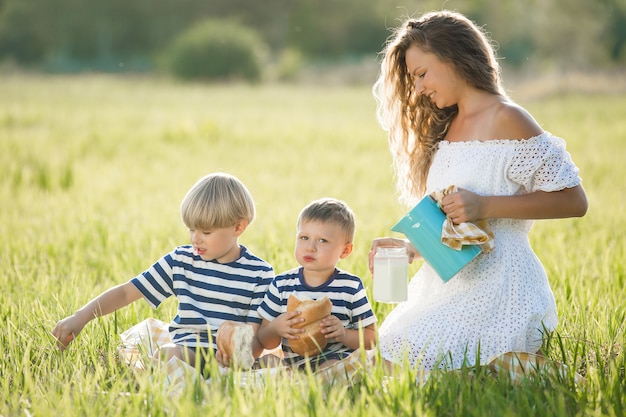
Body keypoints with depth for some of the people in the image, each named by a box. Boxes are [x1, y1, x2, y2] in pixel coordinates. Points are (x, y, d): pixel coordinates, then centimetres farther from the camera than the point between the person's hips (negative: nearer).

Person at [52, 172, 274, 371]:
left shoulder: (259, 273, 3)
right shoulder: (181, 261, 11)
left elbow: (257, 338, -2)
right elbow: (126, 292, 11)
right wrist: (80, 318, -2)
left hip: (231, 358, -1)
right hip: (187, 350, 1)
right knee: (167, 354, -36)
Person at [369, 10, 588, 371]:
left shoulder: (505, 120, -8)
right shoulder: (447, 128, 18)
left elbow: (574, 201, -13)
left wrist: (485, 206, -19)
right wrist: (410, 247, 4)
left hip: (495, 286, -8)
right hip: (448, 284, 9)